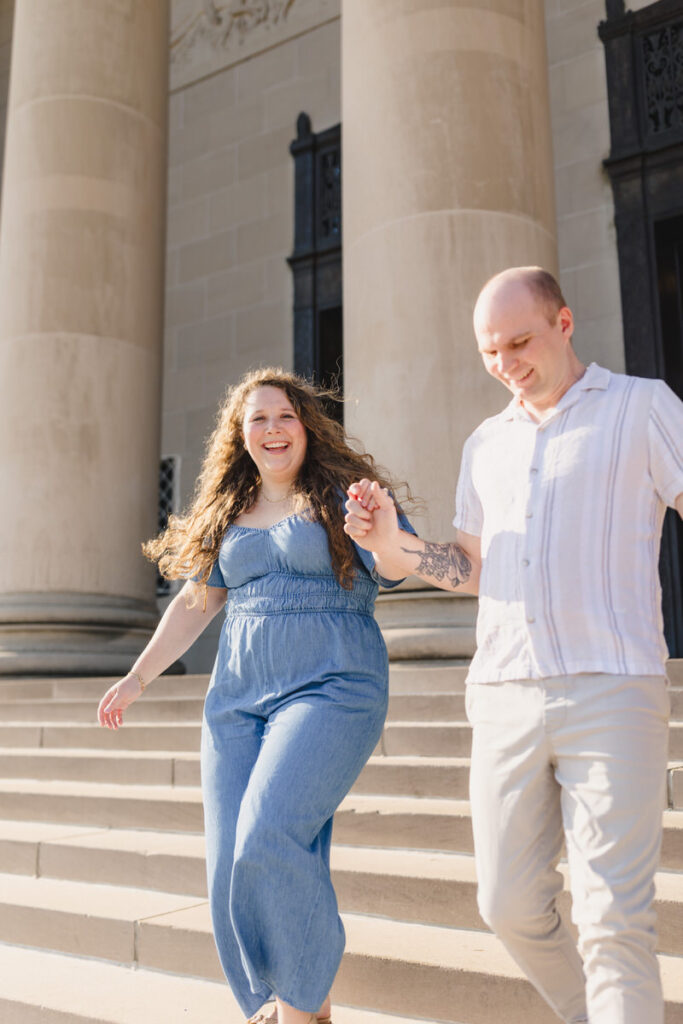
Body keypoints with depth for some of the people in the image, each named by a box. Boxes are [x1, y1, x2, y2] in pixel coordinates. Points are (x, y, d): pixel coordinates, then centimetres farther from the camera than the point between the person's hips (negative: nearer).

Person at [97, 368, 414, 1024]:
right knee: (233, 868, 2)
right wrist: (137, 677, 18)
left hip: (330, 690, -5)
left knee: (269, 839, -21)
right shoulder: (227, 510, 16)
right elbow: (197, 600, 20)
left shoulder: (343, 492, 1)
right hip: (237, 698, 6)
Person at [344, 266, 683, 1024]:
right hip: (505, 694, 5)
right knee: (511, 905, 9)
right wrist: (393, 546, 2)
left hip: (611, 691, -4)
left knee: (613, 919, -8)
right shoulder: (486, 443, 17)